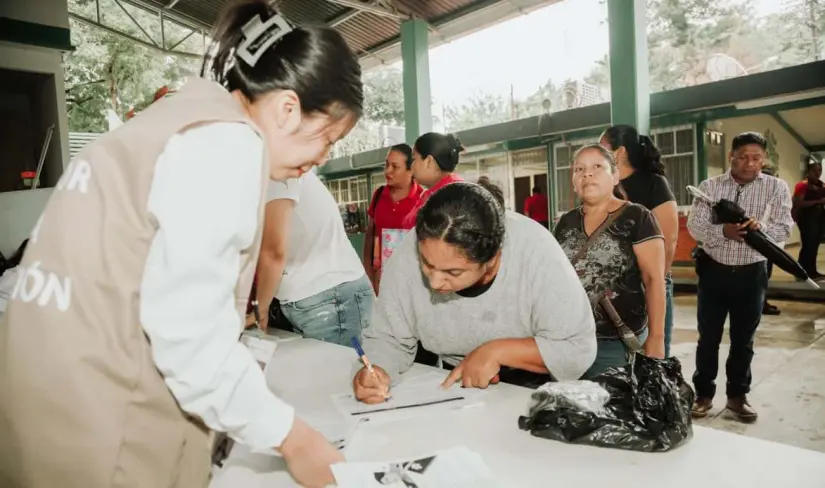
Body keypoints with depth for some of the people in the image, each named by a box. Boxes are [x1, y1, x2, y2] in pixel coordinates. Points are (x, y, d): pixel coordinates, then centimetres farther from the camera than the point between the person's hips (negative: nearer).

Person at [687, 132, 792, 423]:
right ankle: (703, 394, 21)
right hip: (713, 271, 0)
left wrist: (760, 227, -30)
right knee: (708, 338, 8)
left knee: (743, 339, 12)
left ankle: (737, 395, 28)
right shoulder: (709, 186, -2)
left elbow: (783, 229, -9)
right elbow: (694, 225, -10)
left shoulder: (776, 187, -1)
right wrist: (723, 231, -29)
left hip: (751, 274, 0)